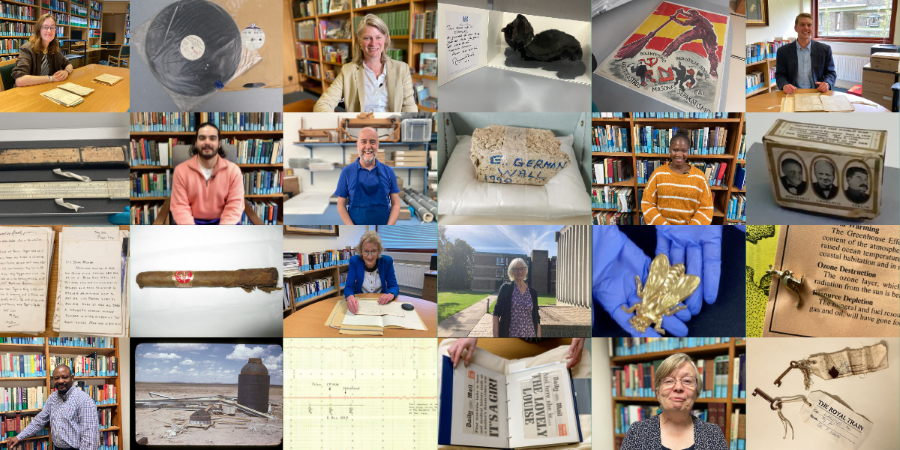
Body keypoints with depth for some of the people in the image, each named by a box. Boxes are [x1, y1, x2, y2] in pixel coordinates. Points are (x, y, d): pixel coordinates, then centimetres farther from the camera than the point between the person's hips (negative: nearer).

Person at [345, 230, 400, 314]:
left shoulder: (387, 261, -6)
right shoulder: (354, 261, -8)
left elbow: (393, 286, -2)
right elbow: (349, 287, -11)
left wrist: (391, 295, -27)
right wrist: (350, 297, -36)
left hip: (381, 302, 0)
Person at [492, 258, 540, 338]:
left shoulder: (532, 292, 9)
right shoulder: (506, 288, 1)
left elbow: (536, 318, 11)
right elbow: (496, 313, -1)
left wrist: (538, 337, 4)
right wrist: (495, 334, -9)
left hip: (529, 335, 3)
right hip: (509, 335, -3)